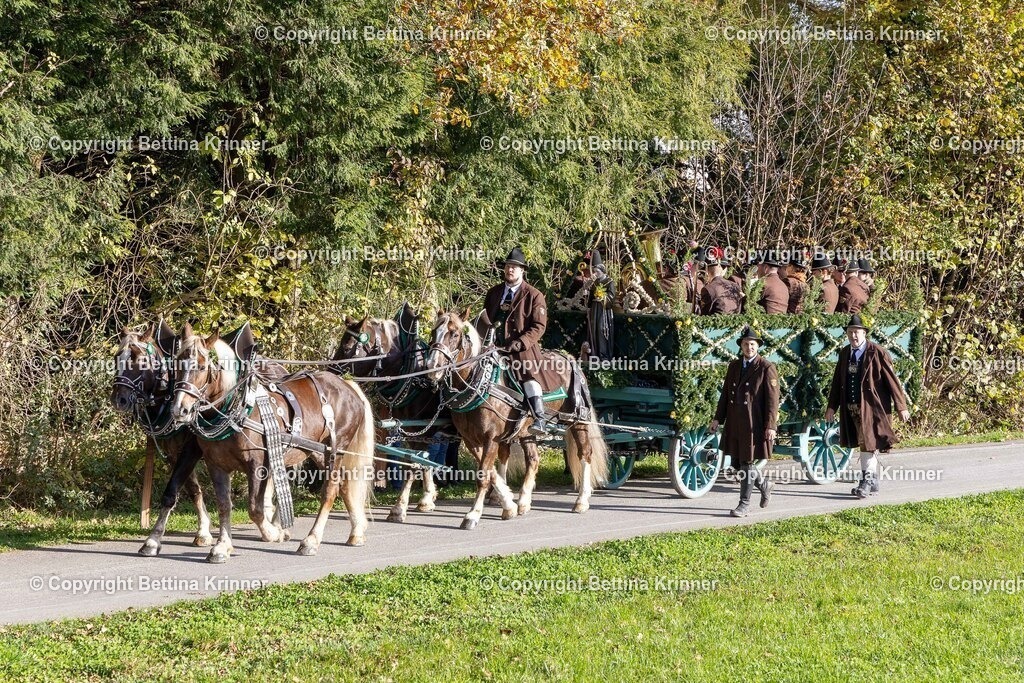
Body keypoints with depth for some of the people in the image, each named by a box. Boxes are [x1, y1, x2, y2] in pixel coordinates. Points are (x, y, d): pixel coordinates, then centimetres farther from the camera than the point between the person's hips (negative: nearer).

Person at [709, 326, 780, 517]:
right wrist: (717, 419, 11)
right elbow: (725, 394, 16)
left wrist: (771, 426, -15)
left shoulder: (767, 368, -5)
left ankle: (744, 504, 4)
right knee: (737, 463, 10)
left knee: (747, 463, -4)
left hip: (754, 424, -6)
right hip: (735, 423, 6)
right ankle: (764, 485, 33)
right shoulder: (734, 366, 13)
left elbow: (772, 399, -9)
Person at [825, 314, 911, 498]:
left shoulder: (877, 353, -8)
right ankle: (872, 482, 23)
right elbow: (837, 380, 14)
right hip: (851, 407, 6)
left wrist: (901, 406, -9)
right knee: (865, 445, 14)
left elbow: (892, 379, -8)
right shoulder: (844, 353, 10)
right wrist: (832, 406, 10)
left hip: (871, 406, -6)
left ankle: (867, 481, -6)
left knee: (868, 444, -10)